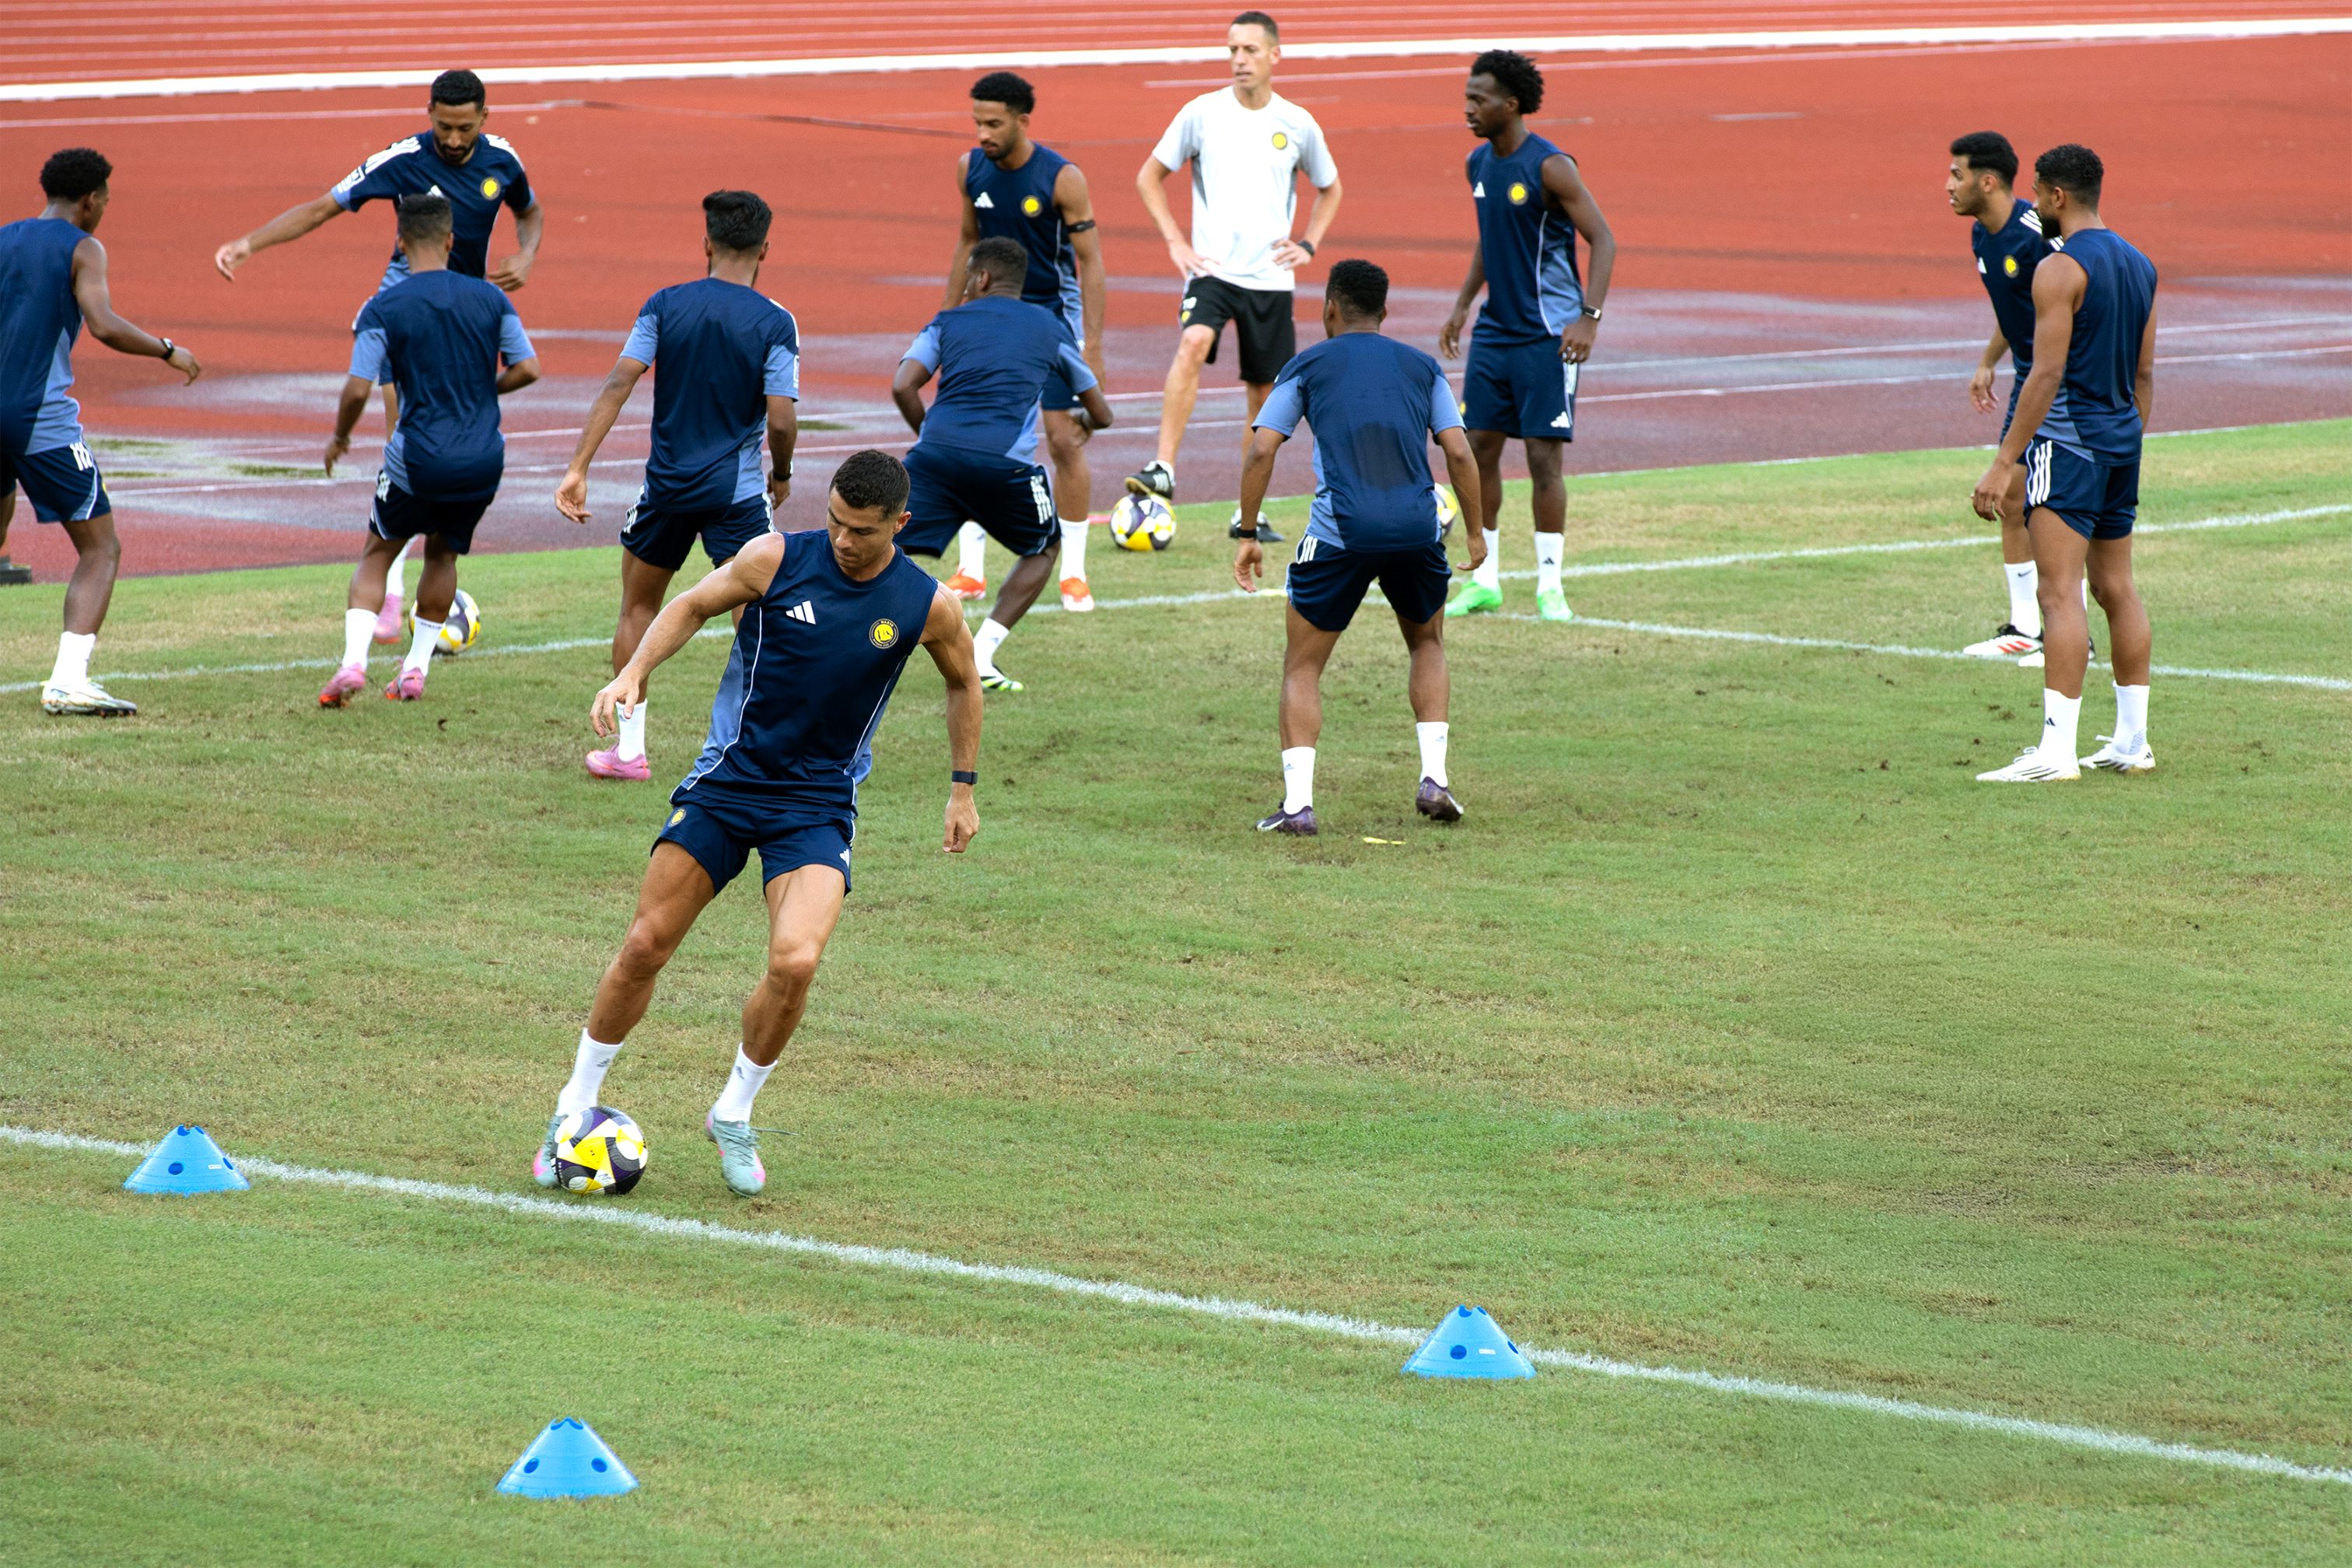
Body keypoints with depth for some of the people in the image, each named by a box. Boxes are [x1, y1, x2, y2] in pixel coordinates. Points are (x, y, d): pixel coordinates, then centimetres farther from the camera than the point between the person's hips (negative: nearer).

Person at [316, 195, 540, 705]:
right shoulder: (489, 298, 0)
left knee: (377, 554, 16)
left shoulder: (383, 309, -8)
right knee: (443, 554, 25)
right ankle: (416, 668, 21)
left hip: (419, 461, -3)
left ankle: (353, 659, -3)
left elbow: (358, 391, -12)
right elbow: (527, 369, 2)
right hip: (483, 461, 3)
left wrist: (339, 438, 7)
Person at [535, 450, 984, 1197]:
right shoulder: (777, 559, -9)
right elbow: (693, 605, 7)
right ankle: (575, 1107, 17)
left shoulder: (928, 605, -6)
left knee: (795, 963, -21)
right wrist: (634, 672, -8)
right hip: (727, 779, 0)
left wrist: (963, 788, 16)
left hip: (819, 805, 0)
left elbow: (963, 683, 14)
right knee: (645, 946, -2)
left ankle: (734, 1116, 4)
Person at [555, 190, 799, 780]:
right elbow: (781, 421, -12)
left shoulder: (665, 306, -1)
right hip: (738, 490, -3)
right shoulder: (775, 323, -7)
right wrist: (782, 475, 9)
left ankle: (629, 748, 21)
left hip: (668, 484, 3)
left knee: (638, 609, 19)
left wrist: (578, 467, -10)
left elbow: (618, 383, -9)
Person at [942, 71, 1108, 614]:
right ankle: (970, 570, 3)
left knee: (1066, 443, -4)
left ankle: (1073, 573, 6)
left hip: (1052, 313, -4)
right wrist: (949, 320, 11)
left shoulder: (1062, 178, -17)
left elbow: (1090, 260, -13)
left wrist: (1092, 344, -18)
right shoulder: (971, 169, -2)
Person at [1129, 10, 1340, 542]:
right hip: (1212, 269, -3)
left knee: (1265, 395, 7)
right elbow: (1149, 177, 8)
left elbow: (1329, 189, 21)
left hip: (1271, 277, 3)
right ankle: (1163, 470, -34)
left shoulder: (1297, 124, 3)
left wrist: (1308, 244, 6)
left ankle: (1249, 514, 18)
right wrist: (1175, 241, -3)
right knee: (1193, 344, -30)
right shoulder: (1202, 114, -2)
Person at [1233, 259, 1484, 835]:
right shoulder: (1421, 367, 15)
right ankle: (1434, 776, 13)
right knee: (1427, 644, 28)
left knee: (1302, 667, 10)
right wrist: (1476, 531, 15)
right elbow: (1459, 453, 6)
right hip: (1417, 529, 2)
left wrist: (1247, 534, 6)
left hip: (1340, 533, -2)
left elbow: (1261, 450, 1)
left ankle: (1297, 801, -4)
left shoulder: (1308, 366, 10)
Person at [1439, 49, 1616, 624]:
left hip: (1548, 336, -7)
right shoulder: (1480, 163, 8)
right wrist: (1462, 305, 19)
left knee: (1544, 456, -6)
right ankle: (1484, 580, 13)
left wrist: (1589, 317, -22)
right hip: (1495, 332, 7)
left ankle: (1550, 586, 1)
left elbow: (1603, 239, -14)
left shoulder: (1550, 167, -14)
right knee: (1480, 448, 4)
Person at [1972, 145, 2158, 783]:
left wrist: (2004, 463, -18)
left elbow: (2047, 374, -18)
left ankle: (2056, 748, -18)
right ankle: (2132, 741, 18)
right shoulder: (2140, 267, 12)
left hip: (2068, 442, -9)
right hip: (2122, 442, 9)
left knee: (2059, 592, -12)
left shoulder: (2059, 270, -13)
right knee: (2117, 588, 15)